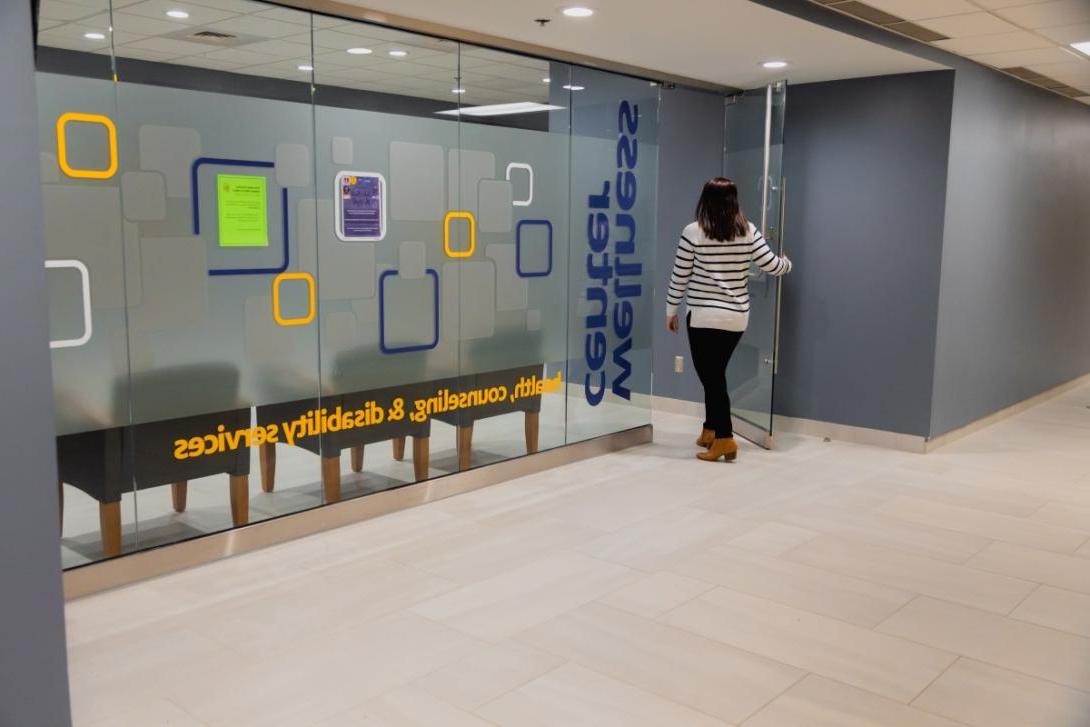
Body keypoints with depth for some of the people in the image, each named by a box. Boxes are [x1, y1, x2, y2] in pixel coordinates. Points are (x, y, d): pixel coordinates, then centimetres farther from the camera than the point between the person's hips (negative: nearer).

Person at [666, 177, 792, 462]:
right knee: (715, 373, 19)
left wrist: (671, 310, 7)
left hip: (704, 317, -5)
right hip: (737, 316, 5)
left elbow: (680, 276, -5)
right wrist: (787, 263, 27)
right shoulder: (749, 231, 1)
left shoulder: (693, 231, -9)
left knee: (711, 376, 1)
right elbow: (772, 266, 3)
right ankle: (710, 430, 29)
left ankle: (724, 438, -3)